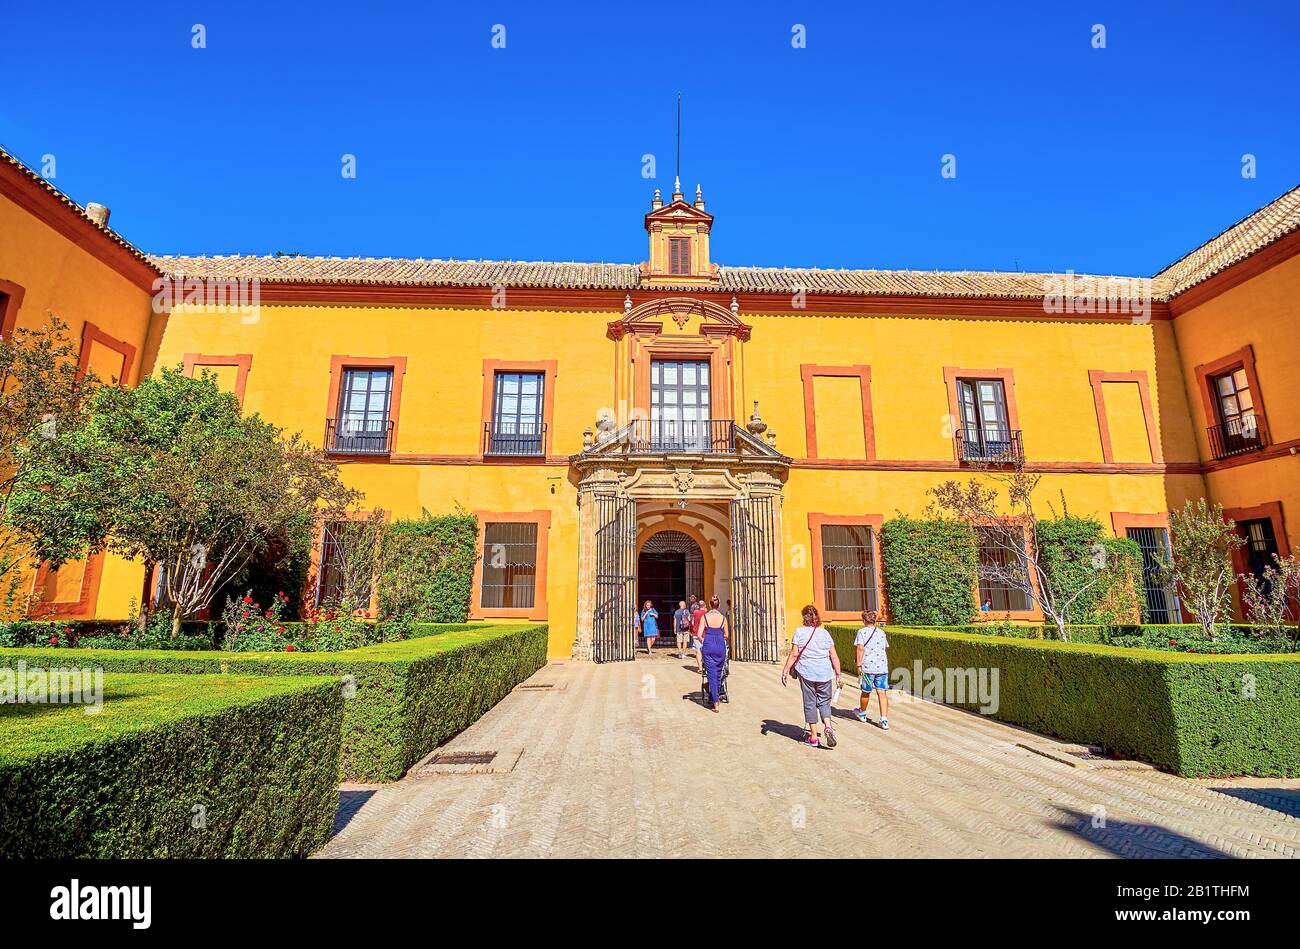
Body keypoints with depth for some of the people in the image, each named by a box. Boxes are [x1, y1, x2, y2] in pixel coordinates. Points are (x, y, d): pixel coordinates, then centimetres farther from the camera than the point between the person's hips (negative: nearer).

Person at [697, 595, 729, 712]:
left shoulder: (704, 617, -3)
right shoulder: (723, 618, 2)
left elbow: (699, 634, -7)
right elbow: (726, 636, 11)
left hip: (708, 646, -1)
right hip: (721, 646, 2)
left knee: (712, 674, 1)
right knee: (718, 673, 17)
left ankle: (715, 703, -6)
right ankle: (713, 698, 27)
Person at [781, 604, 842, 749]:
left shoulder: (799, 632, -3)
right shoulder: (825, 633, 5)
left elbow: (794, 654, -6)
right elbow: (834, 657, 5)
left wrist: (785, 671, 0)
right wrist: (838, 673, 15)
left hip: (806, 673, -2)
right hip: (825, 673, 2)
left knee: (810, 703, 8)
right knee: (824, 702, 15)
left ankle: (814, 736, 11)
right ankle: (828, 726, -8)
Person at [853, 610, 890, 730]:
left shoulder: (862, 632, -3)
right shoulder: (881, 632, 11)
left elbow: (860, 648, -14)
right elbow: (886, 648, 21)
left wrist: (859, 665, -12)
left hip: (868, 667, -3)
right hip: (882, 667, 3)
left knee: (866, 692, 13)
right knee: (882, 693, 2)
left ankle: (862, 714, 34)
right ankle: (884, 720, -4)